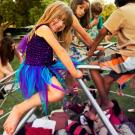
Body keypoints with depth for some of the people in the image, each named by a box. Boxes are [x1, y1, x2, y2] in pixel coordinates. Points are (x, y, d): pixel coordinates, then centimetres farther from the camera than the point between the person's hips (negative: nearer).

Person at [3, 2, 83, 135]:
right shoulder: (43, 28, -17)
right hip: (33, 71, -10)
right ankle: (19, 109, -22)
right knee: (58, 93, -30)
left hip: (44, 68, 10)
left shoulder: (52, 34, 14)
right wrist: (74, 72, -16)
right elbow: (61, 52, -19)